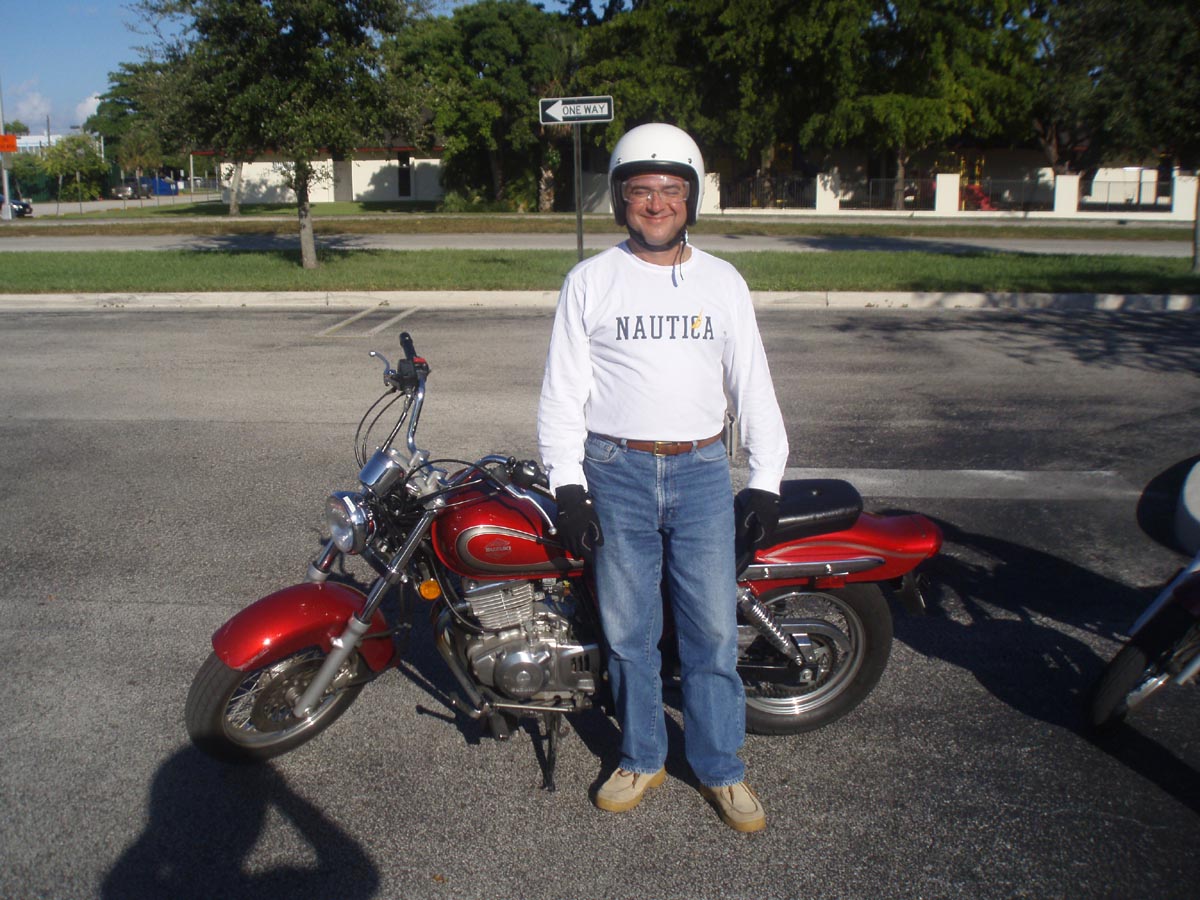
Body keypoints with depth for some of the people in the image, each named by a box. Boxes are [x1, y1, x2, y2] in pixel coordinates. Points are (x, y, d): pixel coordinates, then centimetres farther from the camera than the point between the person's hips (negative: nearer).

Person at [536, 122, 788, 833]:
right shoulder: (590, 280, 3)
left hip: (701, 473, 1)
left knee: (714, 629, 4)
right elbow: (563, 388, 1)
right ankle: (643, 758, 28)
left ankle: (721, 767, 23)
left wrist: (767, 482, 2)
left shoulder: (724, 283, 8)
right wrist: (568, 488, -7)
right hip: (616, 473, 0)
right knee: (628, 631, 8)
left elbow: (753, 383, 9)